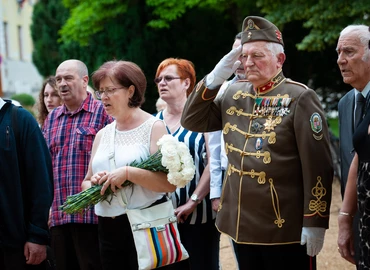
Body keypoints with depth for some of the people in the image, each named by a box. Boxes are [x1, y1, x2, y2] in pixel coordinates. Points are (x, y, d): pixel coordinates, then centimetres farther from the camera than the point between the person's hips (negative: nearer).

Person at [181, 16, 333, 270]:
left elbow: (318, 166, -13)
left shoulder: (300, 98, -11)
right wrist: (214, 79, -3)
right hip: (241, 224, 6)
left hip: (286, 228, -6)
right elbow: (193, 121, 11)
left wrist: (315, 222, -16)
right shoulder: (235, 94, 9)